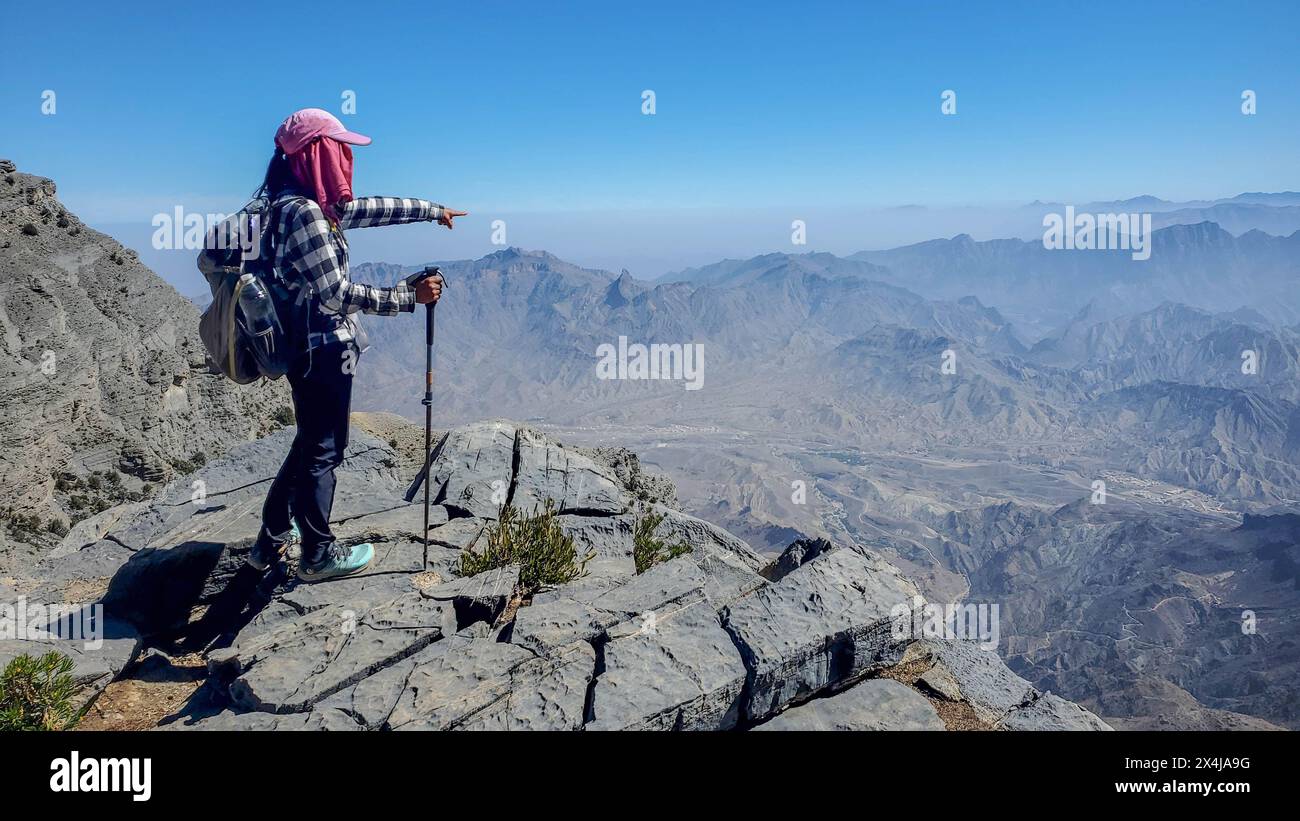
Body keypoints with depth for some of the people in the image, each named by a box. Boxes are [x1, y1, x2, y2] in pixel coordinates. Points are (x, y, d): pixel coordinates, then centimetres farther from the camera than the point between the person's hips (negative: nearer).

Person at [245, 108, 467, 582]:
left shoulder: (314, 205, 8)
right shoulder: (304, 212, -21)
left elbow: (371, 209, 20)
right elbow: (336, 293, -22)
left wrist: (432, 210, 28)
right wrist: (407, 297, -18)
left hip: (309, 347, 10)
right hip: (324, 348, -10)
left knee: (310, 443, 22)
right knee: (324, 450, 5)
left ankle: (272, 540, 34)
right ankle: (319, 556, 21)